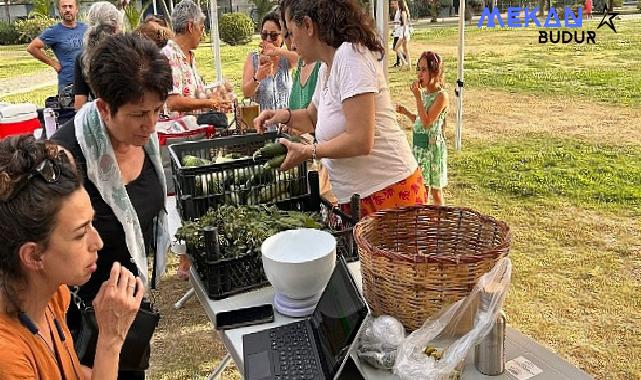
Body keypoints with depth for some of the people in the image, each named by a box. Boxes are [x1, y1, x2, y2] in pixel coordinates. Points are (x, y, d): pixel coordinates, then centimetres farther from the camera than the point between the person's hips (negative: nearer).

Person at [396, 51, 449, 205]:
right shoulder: (424, 94, 9)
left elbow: (426, 122, -22)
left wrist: (417, 96, -22)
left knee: (435, 191, 3)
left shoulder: (441, 96, -14)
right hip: (419, 145, 8)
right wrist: (406, 112, 2)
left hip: (433, 146, -7)